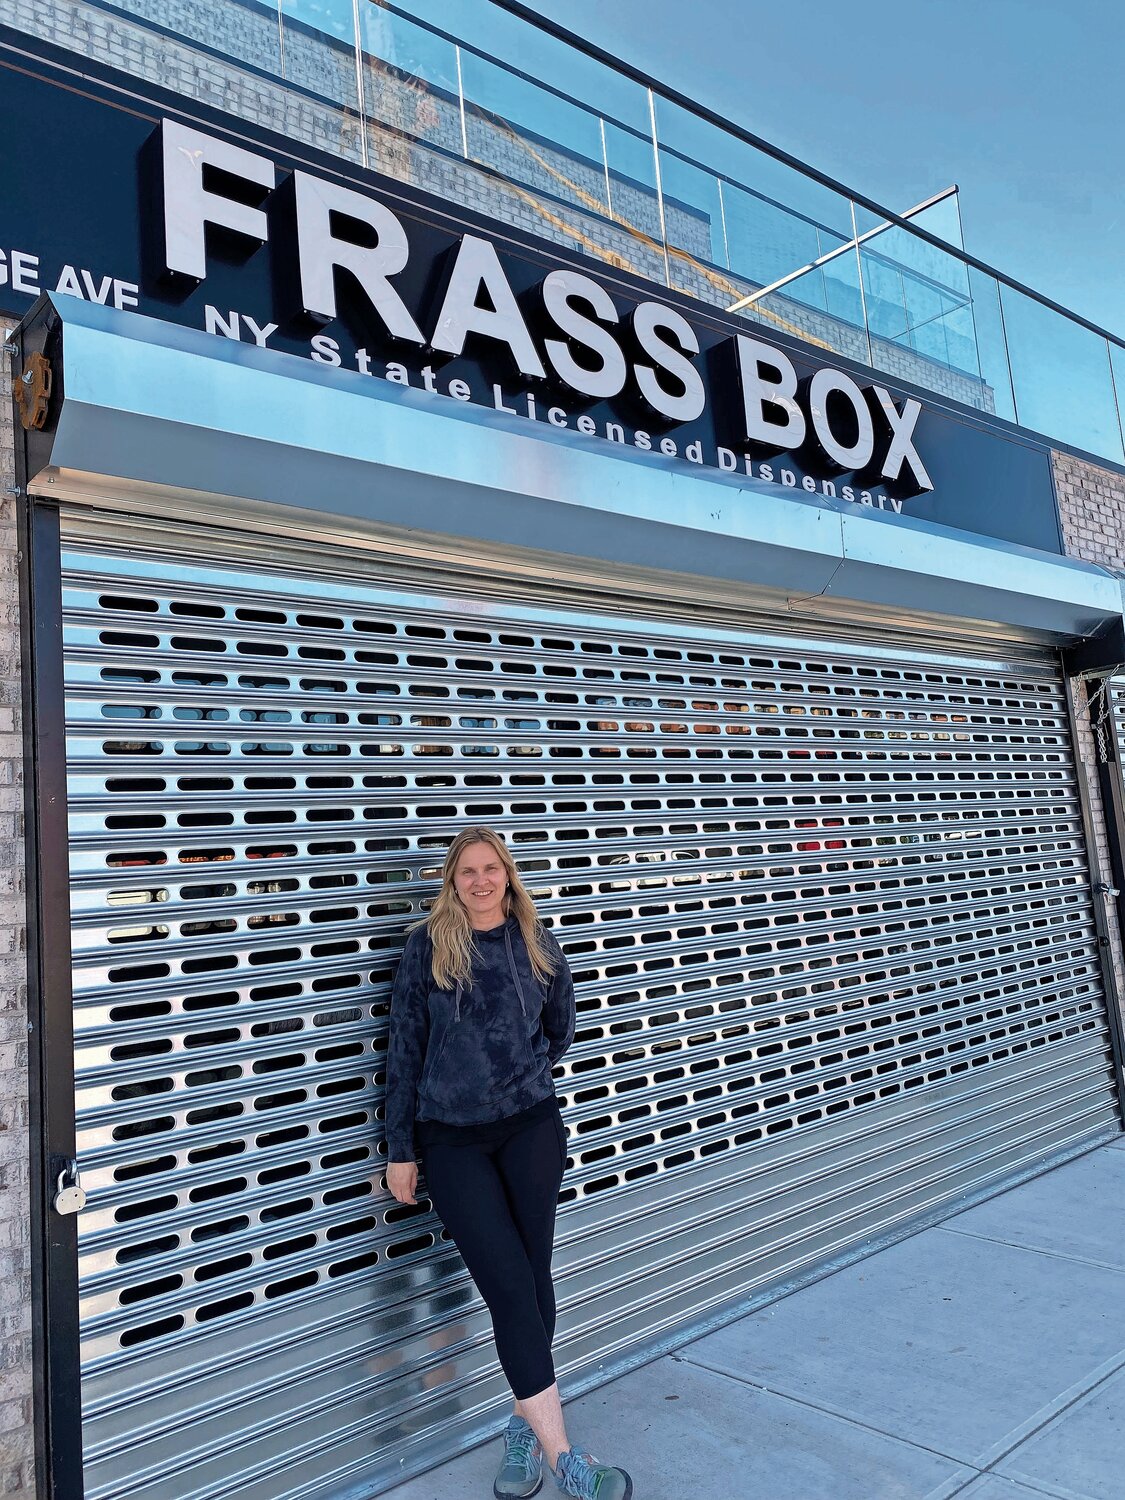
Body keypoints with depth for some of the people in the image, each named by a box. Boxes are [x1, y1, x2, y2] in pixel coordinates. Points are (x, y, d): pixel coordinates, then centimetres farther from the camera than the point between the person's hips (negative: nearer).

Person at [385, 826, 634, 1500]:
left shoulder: (537, 942, 3)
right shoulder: (428, 945, -2)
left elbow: (561, 1027, 19)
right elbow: (405, 1048, 0)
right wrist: (401, 1149, 1)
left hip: (531, 1126, 2)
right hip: (452, 1139, -2)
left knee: (532, 1278, 1)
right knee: (510, 1286, -8)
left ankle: (528, 1428, 22)